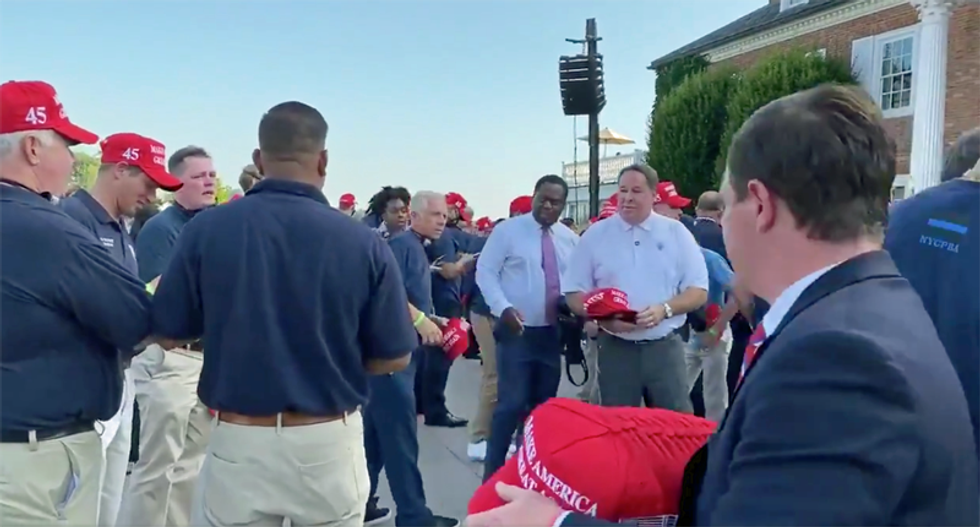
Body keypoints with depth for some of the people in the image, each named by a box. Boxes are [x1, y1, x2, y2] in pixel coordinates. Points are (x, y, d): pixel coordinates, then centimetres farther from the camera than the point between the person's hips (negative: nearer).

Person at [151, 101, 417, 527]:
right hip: (329, 441, 0)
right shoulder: (362, 242, -11)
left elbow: (168, 333, 1)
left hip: (239, 440, 1)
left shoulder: (206, 229, -9)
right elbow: (394, 358, -4)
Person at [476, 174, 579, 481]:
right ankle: (493, 472, 6)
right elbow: (485, 272, -7)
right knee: (512, 403, -8)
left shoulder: (570, 238, 8)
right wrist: (503, 308, -20)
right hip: (517, 330, -5)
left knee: (544, 405, 13)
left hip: (553, 333, 5)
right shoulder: (508, 230, -5)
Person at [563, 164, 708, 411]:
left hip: (665, 346, 0)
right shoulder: (595, 235, 2)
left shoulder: (676, 233, 2)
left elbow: (699, 291, 2)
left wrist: (664, 309, -17)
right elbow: (574, 294, 4)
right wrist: (605, 317, -16)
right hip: (615, 348, 0)